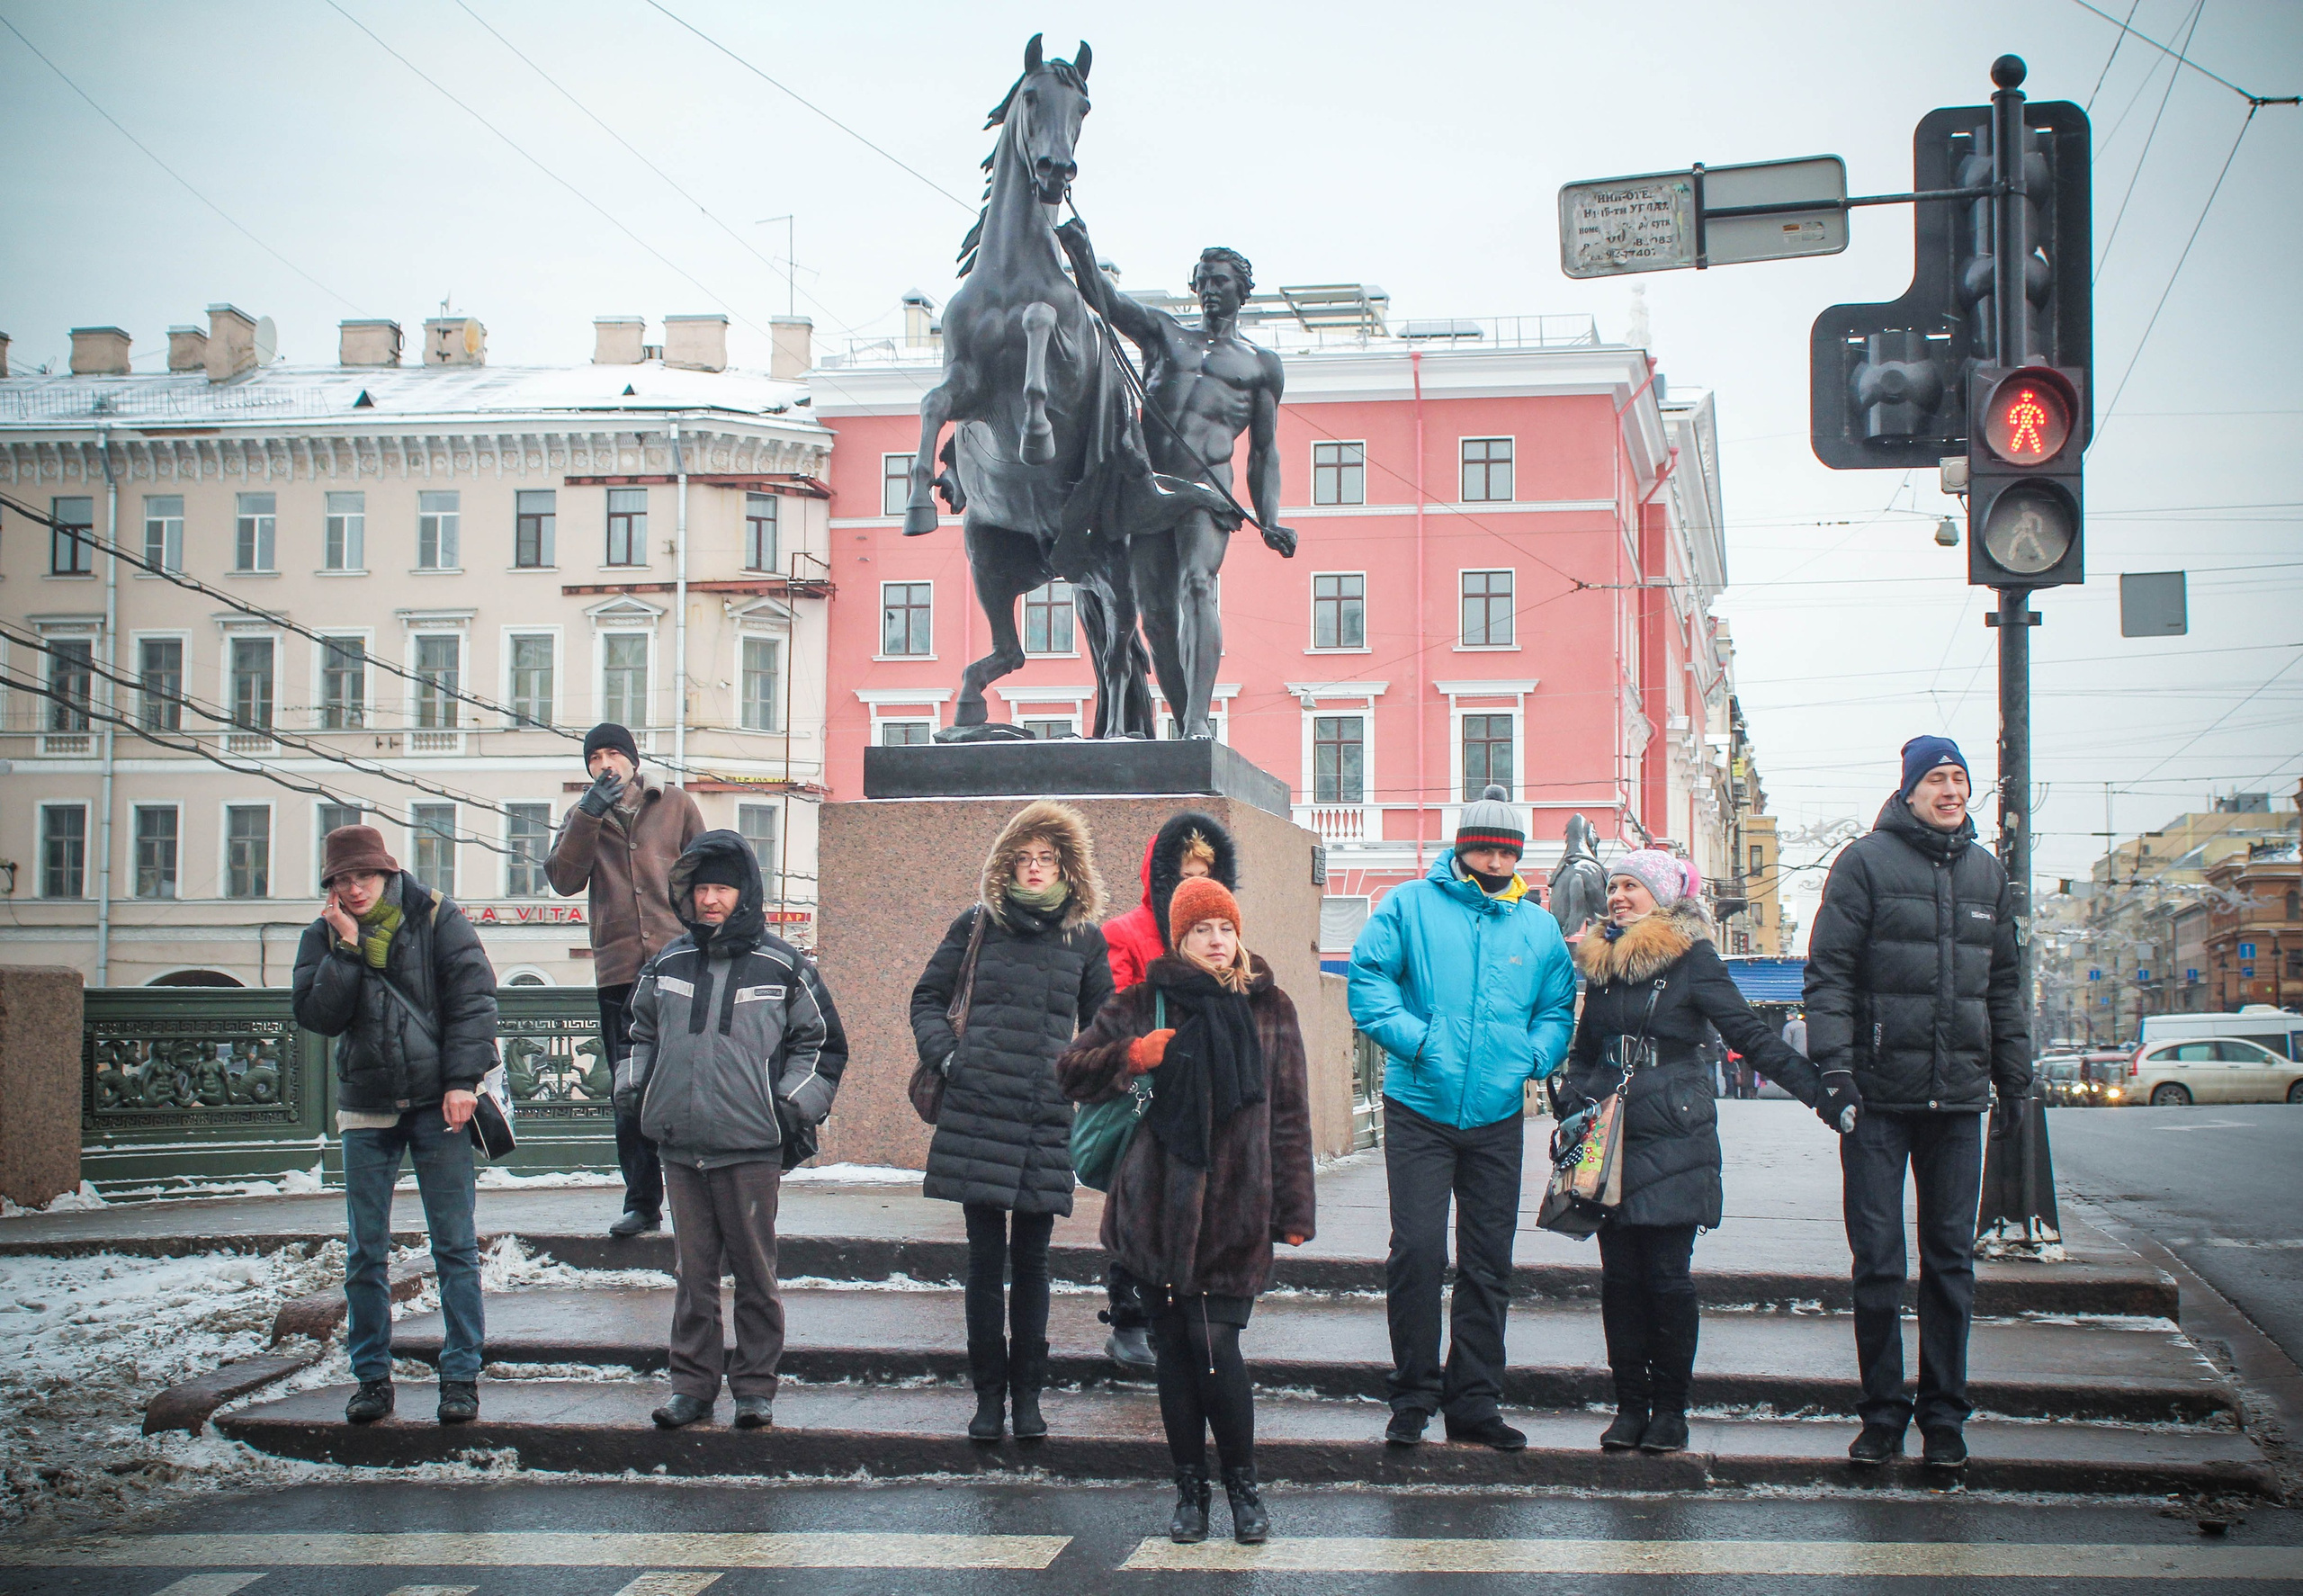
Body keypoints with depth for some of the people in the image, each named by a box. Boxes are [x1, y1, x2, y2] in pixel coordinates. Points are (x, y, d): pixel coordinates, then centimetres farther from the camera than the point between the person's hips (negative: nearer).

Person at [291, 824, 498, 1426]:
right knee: (365, 1253, 5)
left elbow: (473, 996, -6)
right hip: (367, 1107, 3)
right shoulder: (323, 936, 4)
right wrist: (345, 948, -15)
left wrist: (463, 1078, -13)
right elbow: (315, 1015, -7)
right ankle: (371, 1377, 15)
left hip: (438, 1104, -2)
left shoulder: (436, 918, -3)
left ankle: (461, 1376, 6)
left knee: (455, 1245, -1)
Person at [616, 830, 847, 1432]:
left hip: (751, 1147, -3)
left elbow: (822, 1042, 8)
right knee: (694, 1271, 8)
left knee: (754, 1271, 3)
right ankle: (693, 1383, 15)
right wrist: (631, 1089, 14)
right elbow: (643, 1033, 27)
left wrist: (796, 1107, 0)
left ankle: (755, 1386, 11)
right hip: (679, 1144, 3)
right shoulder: (668, 964, 11)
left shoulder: (781, 966, 1)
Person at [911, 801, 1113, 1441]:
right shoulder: (978, 925, 5)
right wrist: (946, 1056, -2)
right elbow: (928, 997, 12)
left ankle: (1027, 1394, 15)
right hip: (978, 1113, -1)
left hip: (1047, 1119, 1)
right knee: (986, 1255, 2)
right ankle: (988, 1393, 11)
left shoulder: (1085, 938, 9)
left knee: (1031, 1259, 6)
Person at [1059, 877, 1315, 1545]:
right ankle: (1190, 1489, 18)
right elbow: (1072, 1072, 8)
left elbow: (1290, 1116, 10)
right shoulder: (1144, 1005, 7)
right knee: (1176, 1347, 5)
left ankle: (1242, 1485, 10)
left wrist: (1295, 1210, 5)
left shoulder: (1270, 1010, 9)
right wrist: (1131, 1056, -11)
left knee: (1216, 1344, -9)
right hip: (1161, 1208, 1)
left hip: (1237, 1209, -1)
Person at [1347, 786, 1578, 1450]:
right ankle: (1413, 1396, 5)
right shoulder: (1410, 906, 1)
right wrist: (1414, 1038, -16)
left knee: (1488, 1263, 7)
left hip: (1498, 1117, 4)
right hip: (1420, 1109, -3)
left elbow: (1558, 1008, 16)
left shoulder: (1539, 927, 12)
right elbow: (1368, 979, -4)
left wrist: (1535, 1055, -4)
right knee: (1417, 1249, -9)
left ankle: (1474, 1401, 17)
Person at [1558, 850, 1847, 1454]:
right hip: (1610, 1143, 5)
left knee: (1667, 1278, -3)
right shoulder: (1602, 961, 12)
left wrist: (1819, 1091, -13)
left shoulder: (1690, 958, -3)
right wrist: (1573, 1105, 4)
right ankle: (1630, 1404, 11)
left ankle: (1670, 1409, 7)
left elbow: (1751, 1035, -5)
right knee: (1620, 1277, 3)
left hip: (1672, 1141, -4)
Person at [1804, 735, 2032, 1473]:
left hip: (1958, 1095, 4)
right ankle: (1883, 1413, 11)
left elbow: (2004, 983, 19)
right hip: (1879, 1092, -4)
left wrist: (2015, 1078, 16)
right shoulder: (1866, 862, -2)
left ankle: (1944, 1414, 16)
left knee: (1951, 1259, 7)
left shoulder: (1986, 872, 13)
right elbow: (1830, 971, -6)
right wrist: (1832, 1064, -15)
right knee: (1877, 1260, 1)